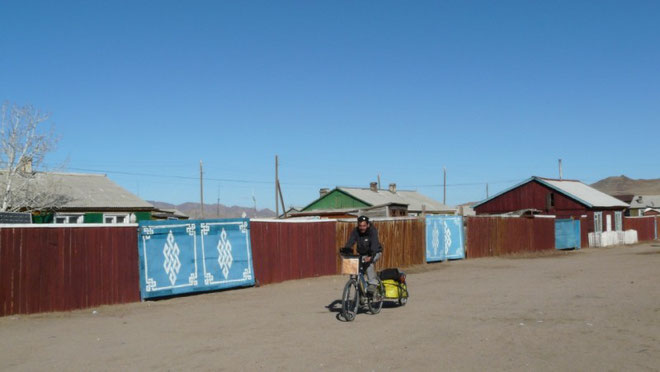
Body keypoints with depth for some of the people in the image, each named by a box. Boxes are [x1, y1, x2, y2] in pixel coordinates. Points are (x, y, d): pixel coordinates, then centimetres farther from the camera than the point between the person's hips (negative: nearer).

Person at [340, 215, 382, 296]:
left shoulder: (373, 231, -25)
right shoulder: (355, 231, -13)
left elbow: (374, 244, -39)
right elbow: (350, 242, -24)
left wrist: (370, 256, -55)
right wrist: (345, 251, -44)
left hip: (375, 253, -5)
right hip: (363, 254, 5)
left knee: (368, 262, -33)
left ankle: (373, 283, -27)